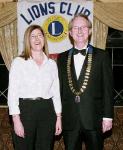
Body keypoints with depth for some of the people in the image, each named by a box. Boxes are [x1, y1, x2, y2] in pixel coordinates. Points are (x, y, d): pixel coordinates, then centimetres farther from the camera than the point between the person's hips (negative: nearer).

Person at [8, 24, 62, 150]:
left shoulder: (52, 63, 9)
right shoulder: (18, 62, -2)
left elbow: (56, 92, 11)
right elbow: (12, 92, -5)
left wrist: (58, 118, 7)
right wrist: (16, 120, -11)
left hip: (47, 111, 3)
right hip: (25, 110, -3)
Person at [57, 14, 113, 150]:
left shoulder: (101, 56, 0)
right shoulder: (62, 58, 8)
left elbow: (108, 88, -2)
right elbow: (60, 88, 8)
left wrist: (107, 116, -6)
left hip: (94, 119, -2)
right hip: (69, 121, 2)